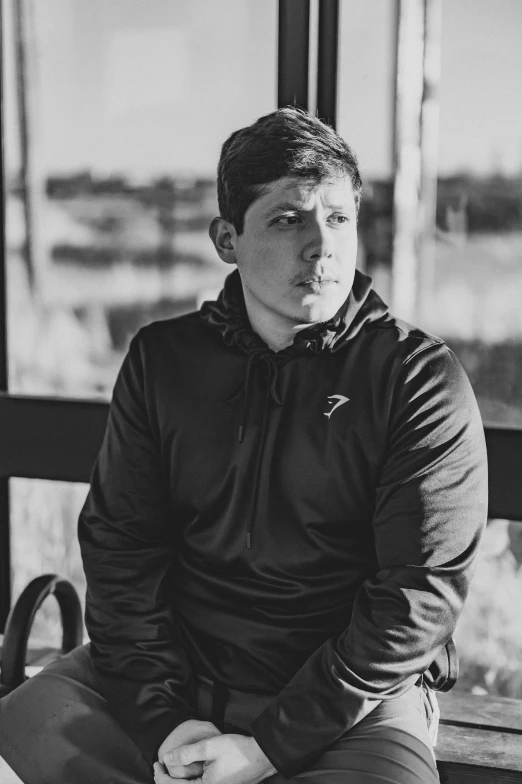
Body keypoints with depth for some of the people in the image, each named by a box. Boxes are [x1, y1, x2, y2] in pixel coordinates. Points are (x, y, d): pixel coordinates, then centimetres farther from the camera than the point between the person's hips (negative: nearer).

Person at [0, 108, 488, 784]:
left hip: (352, 703, -2)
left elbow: (420, 597, -11)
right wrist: (164, 720, -10)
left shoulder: (422, 380, -7)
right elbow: (119, 547, 3)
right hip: (176, 671, 3)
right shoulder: (162, 358, 4)